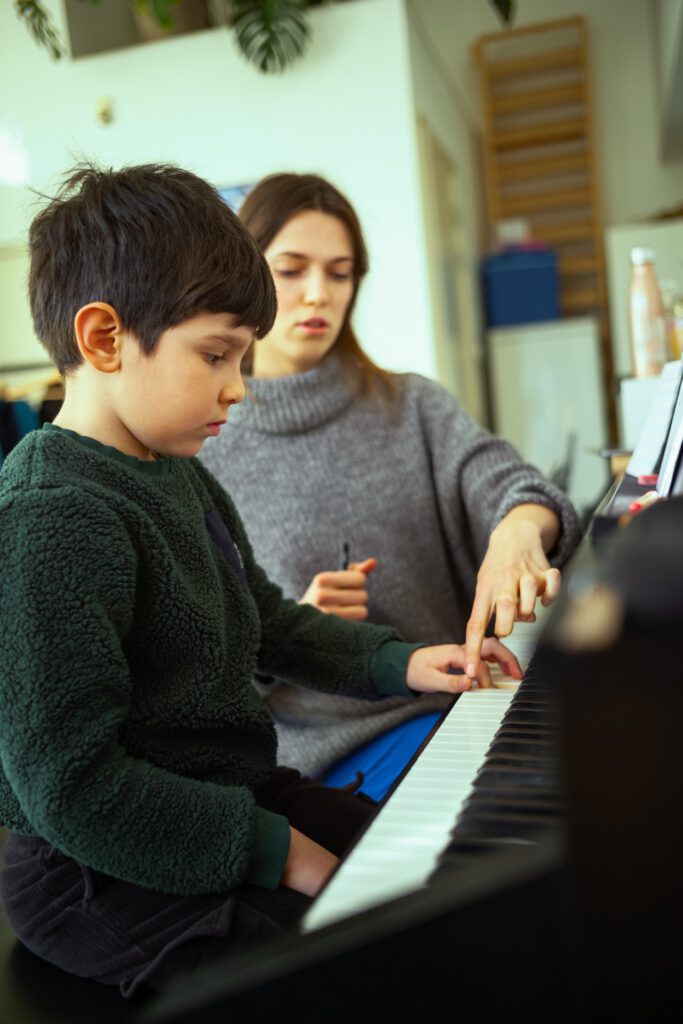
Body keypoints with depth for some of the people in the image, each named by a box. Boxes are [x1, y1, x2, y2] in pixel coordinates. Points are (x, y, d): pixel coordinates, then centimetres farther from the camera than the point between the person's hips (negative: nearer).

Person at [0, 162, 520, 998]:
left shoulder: (181, 477, 6)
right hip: (117, 880, -9)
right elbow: (70, 787, -26)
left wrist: (395, 663, 7)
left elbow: (267, 623, 18)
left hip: (234, 795, 9)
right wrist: (272, 851, -21)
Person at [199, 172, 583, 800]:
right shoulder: (200, 458, 2)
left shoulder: (412, 408, 10)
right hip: (324, 749, -4)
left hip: (451, 705, 4)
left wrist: (520, 529, -32)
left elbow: (502, 481, -9)